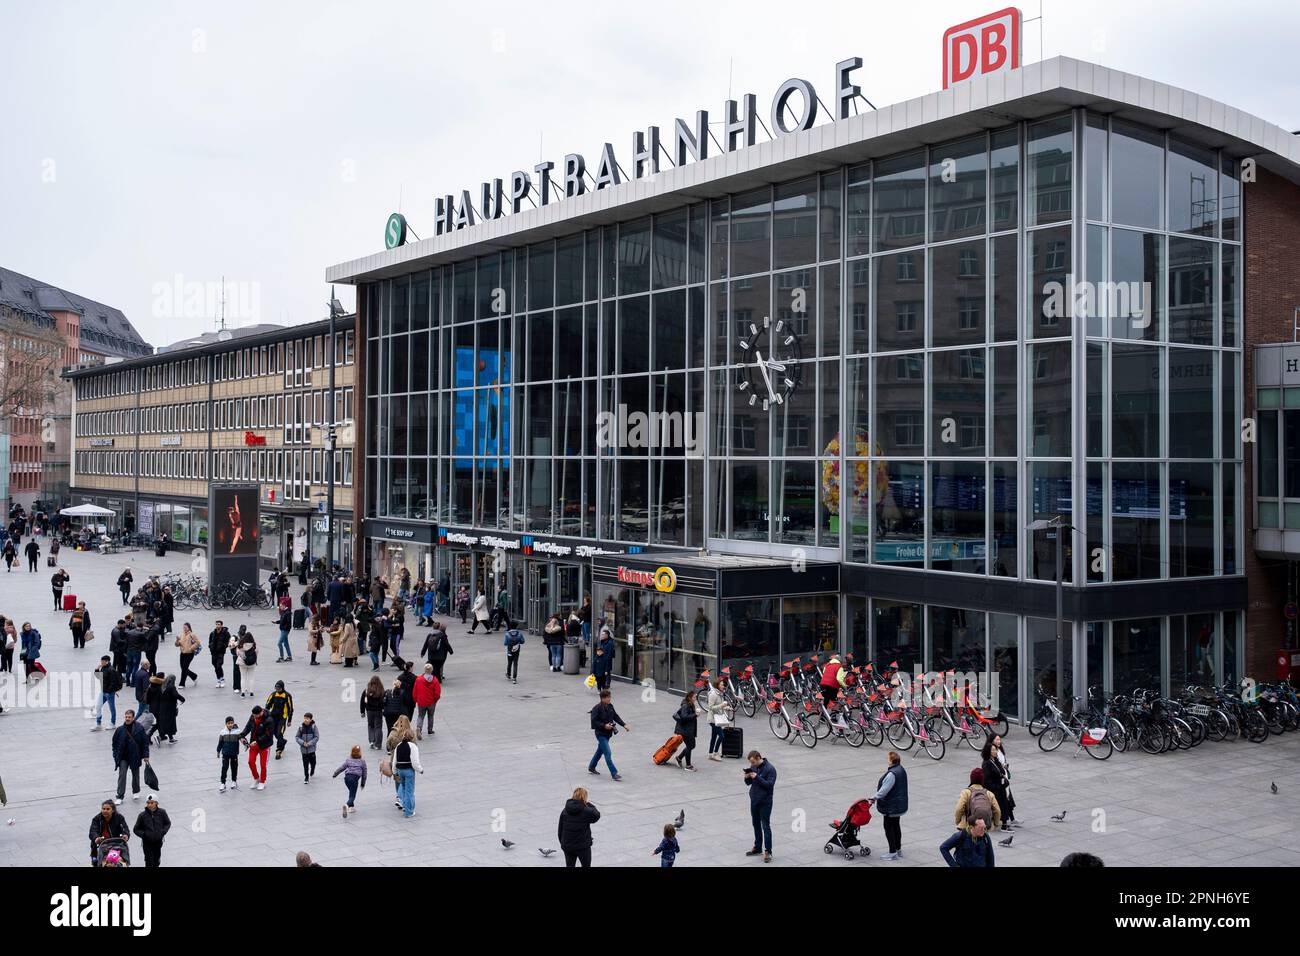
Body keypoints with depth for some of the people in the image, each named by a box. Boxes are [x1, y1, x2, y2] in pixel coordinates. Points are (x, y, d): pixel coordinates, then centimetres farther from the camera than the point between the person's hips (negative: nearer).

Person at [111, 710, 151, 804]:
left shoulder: (139, 729, -8)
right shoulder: (120, 730, -4)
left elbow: (145, 742, -4)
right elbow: (115, 743, 5)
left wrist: (145, 755, -6)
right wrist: (115, 756, 0)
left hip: (135, 757, 0)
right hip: (123, 757, 0)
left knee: (135, 774, 15)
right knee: (122, 775, -6)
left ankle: (136, 792, 36)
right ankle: (120, 796, -3)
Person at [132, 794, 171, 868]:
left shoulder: (162, 812, -9)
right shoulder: (142, 815, -13)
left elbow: (168, 823, 7)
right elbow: (136, 830, -2)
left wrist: (163, 832, -9)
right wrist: (144, 834, -17)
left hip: (158, 841, 2)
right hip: (147, 843, -2)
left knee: (156, 861, 17)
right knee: (149, 861, -4)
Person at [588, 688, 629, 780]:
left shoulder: (610, 706, 3)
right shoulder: (597, 709, -19)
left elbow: (616, 716, 11)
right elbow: (594, 722, -19)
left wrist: (624, 725, 3)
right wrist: (604, 725, -26)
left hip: (608, 734, 8)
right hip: (601, 734, -8)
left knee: (600, 751, 22)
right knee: (608, 753, -10)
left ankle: (591, 767, 40)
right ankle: (614, 773, -7)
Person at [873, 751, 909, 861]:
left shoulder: (892, 774, -26)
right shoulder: (901, 770, 6)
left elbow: (884, 790, -24)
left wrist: (875, 798, -10)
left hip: (891, 806, -10)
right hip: (899, 805, 10)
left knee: (888, 827, 0)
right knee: (896, 826, 18)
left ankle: (892, 853, 4)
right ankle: (898, 850, 27)